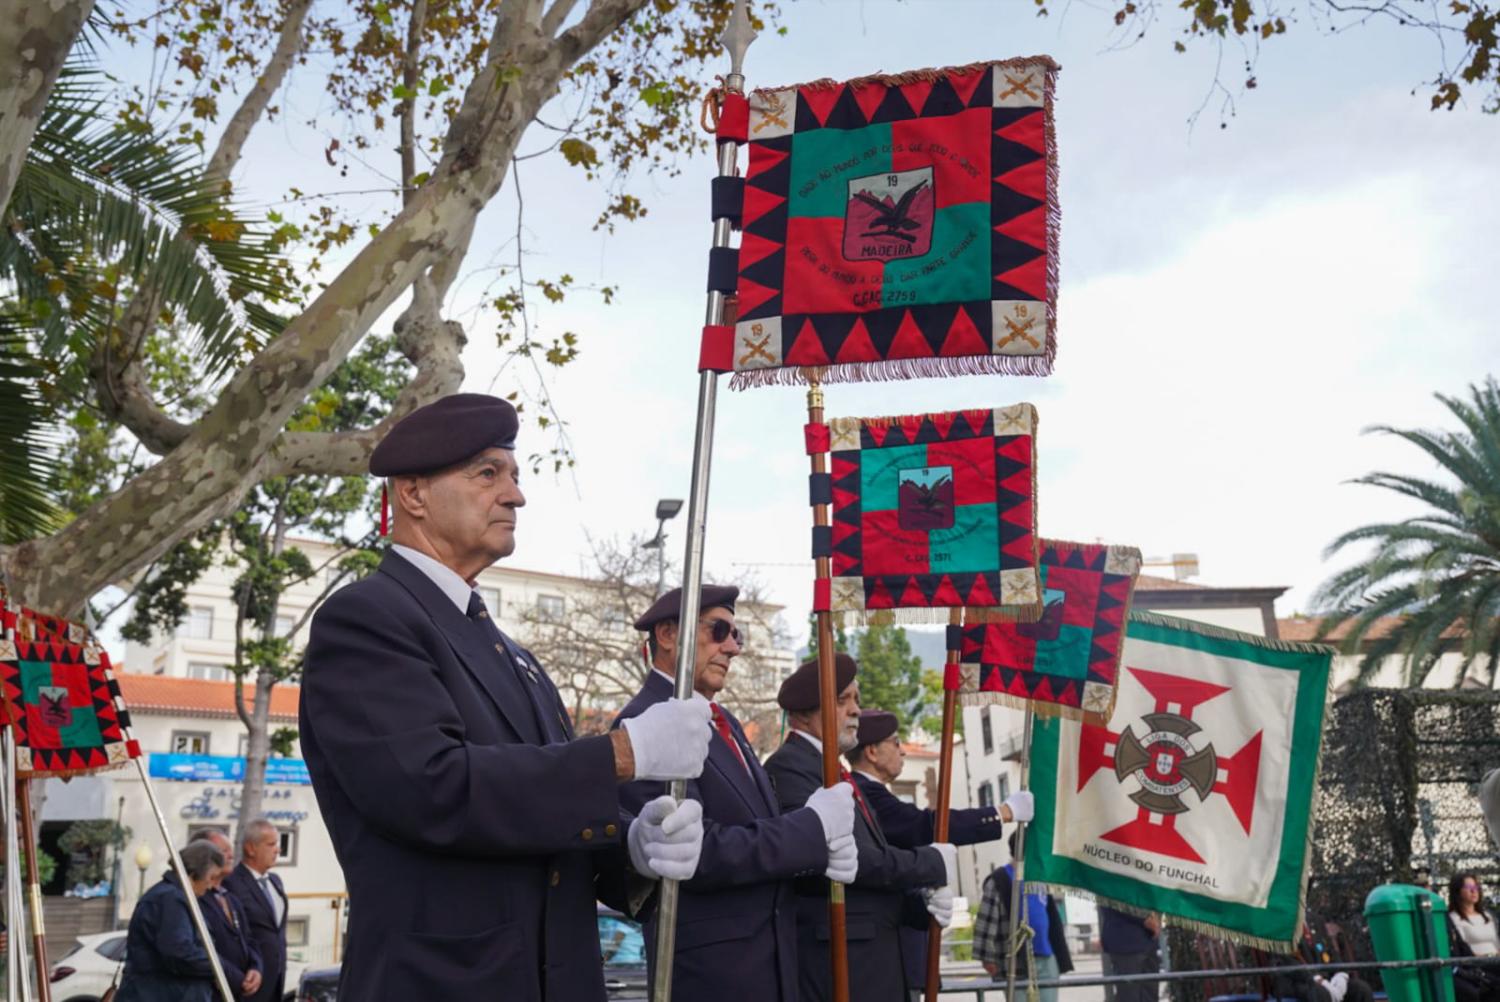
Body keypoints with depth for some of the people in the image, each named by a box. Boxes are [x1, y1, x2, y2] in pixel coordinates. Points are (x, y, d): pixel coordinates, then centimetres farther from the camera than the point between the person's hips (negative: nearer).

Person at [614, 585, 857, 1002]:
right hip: (709, 963, -9)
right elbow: (697, 854, -24)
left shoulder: (723, 721, 13)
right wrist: (815, 826, -17)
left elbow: (758, 826, 11)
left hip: (771, 955, 9)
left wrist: (822, 846, -9)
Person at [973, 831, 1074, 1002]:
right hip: (1016, 961, -6)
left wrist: (1061, 955, 17)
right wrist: (988, 957, -16)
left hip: (1046, 958, 6)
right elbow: (987, 921, -13)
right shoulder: (999, 881, -8)